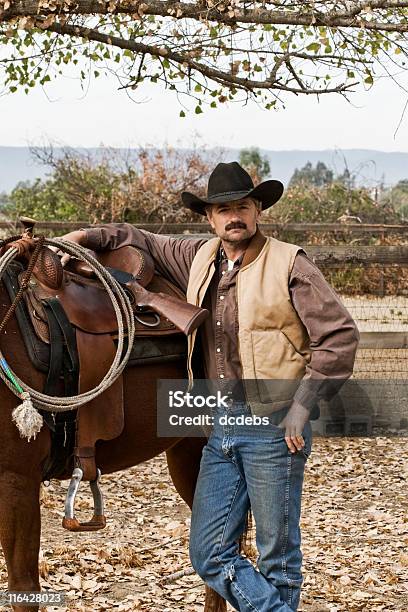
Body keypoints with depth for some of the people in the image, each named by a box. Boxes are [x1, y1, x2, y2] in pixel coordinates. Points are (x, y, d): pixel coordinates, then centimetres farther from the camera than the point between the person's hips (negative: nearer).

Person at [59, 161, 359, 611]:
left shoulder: (290, 264, -7)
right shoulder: (200, 259, 11)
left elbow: (339, 336, -10)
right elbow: (143, 243, 27)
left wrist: (303, 405, -14)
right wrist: (88, 236, 12)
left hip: (273, 426, -6)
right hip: (220, 426, 6)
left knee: (278, 554, 3)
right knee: (209, 554, 5)